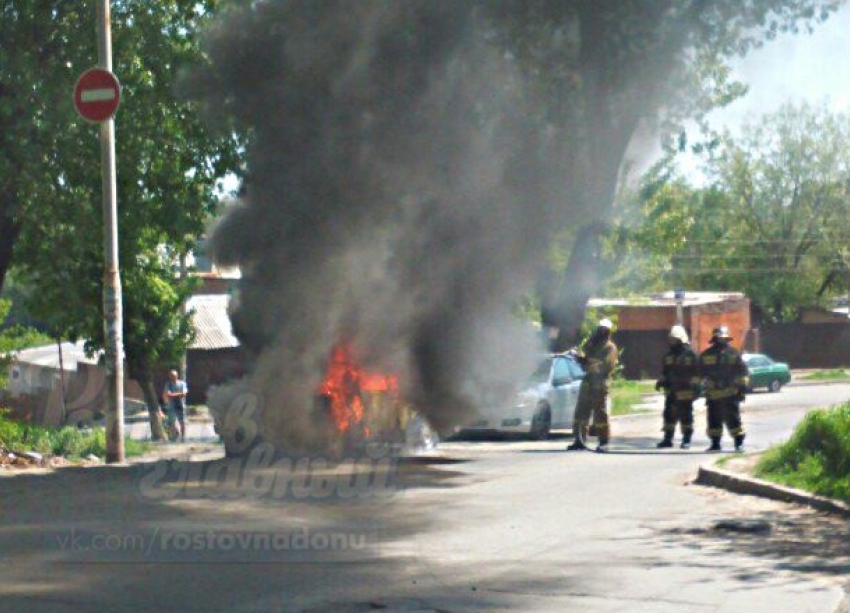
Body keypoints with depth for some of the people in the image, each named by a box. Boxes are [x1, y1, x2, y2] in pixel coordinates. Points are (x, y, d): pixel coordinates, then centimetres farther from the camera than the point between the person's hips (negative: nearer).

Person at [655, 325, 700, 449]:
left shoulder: (690, 354, -5)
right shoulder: (669, 355, 14)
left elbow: (696, 372, -8)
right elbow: (665, 371, 22)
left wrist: (695, 387, -13)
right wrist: (661, 382, 7)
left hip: (685, 392, -6)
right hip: (671, 391, 6)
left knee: (685, 415, 0)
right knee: (669, 414, 6)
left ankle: (686, 440, 7)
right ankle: (668, 439, 12)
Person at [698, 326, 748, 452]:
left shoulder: (733, 353, 2)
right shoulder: (706, 355, 8)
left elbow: (742, 372, 3)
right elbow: (700, 373, 13)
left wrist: (742, 389, -1)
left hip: (730, 394, -3)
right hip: (713, 394, 3)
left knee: (733, 418, -4)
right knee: (714, 419, 6)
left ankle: (739, 443, 1)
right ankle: (715, 444, 15)